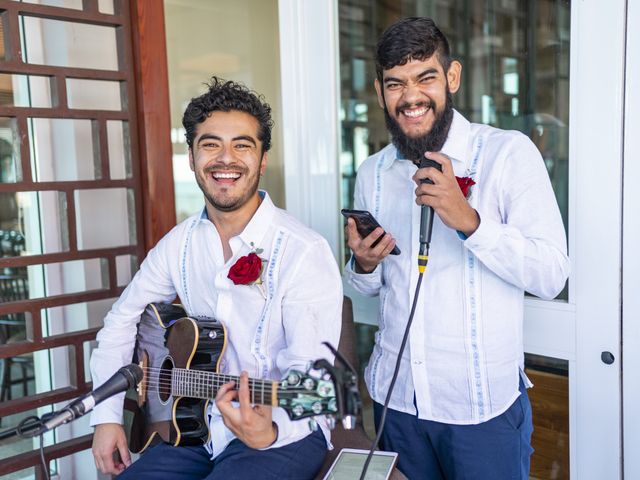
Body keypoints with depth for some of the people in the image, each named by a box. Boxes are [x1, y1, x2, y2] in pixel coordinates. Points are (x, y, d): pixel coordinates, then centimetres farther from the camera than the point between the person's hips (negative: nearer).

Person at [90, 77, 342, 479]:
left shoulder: (305, 252, -18)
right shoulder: (180, 243, 0)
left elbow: (309, 375, -22)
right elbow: (122, 320, 12)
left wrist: (269, 430, -41)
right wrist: (108, 416, 5)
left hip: (285, 432, -5)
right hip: (198, 425, 5)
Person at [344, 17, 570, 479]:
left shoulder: (509, 153, -11)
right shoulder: (372, 173, 4)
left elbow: (551, 277, -16)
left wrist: (468, 220, -29)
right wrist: (364, 264, -9)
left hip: (483, 403, -4)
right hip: (395, 395, 5)